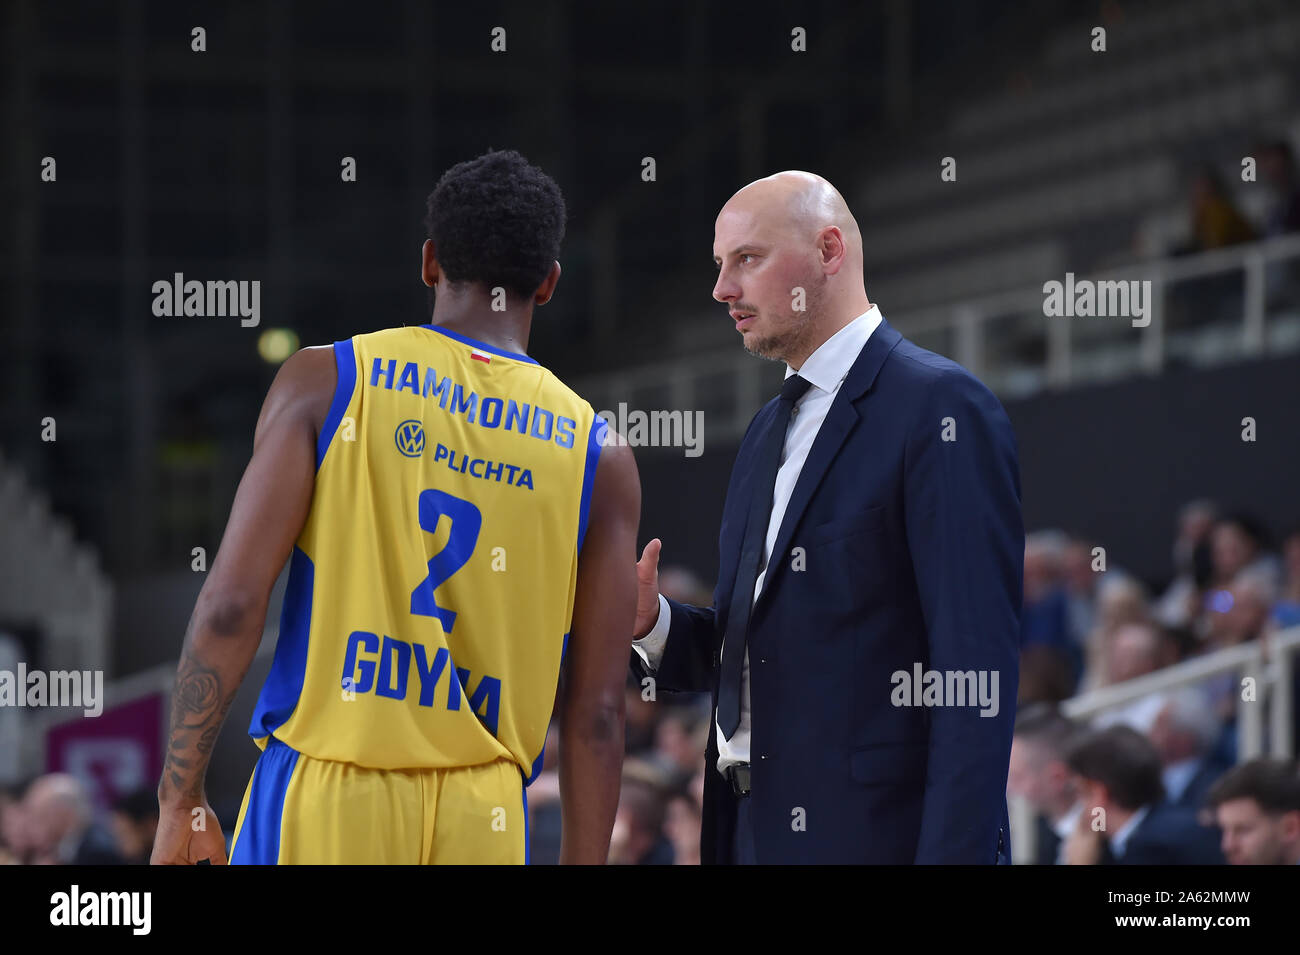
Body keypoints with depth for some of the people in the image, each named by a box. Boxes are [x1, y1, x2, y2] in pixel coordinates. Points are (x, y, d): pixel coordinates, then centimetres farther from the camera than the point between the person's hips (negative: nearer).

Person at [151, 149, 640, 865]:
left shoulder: (325, 381, 2)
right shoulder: (599, 456, 7)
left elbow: (232, 601, -5)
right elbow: (596, 708, 5)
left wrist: (181, 801, 1)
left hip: (324, 803, -2)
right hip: (479, 823, 2)